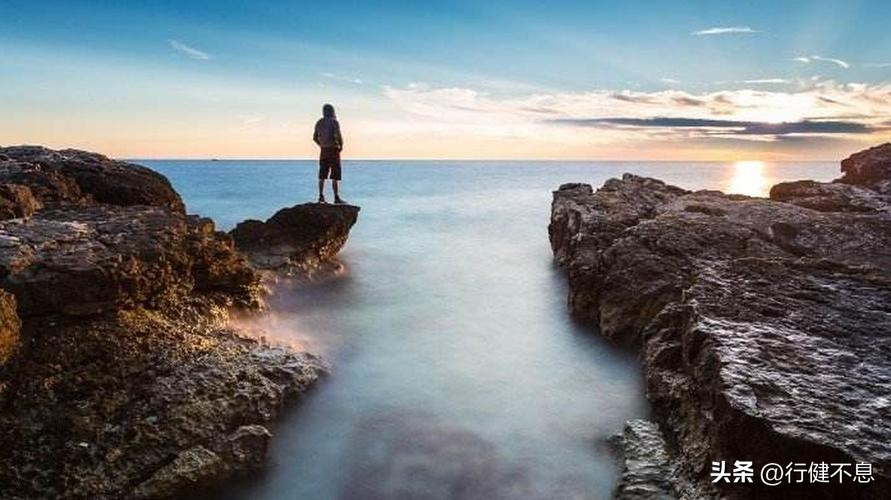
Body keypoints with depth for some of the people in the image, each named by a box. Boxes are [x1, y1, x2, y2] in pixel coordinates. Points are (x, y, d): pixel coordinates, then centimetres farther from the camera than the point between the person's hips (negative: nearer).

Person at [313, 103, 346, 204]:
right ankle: (337, 198, -6)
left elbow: (315, 137, 14)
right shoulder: (334, 122, -12)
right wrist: (341, 146, -4)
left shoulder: (319, 122, 9)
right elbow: (338, 136, -21)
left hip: (324, 151, 6)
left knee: (322, 175, 9)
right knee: (335, 176, -5)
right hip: (334, 151, -6)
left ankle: (321, 197, 9)